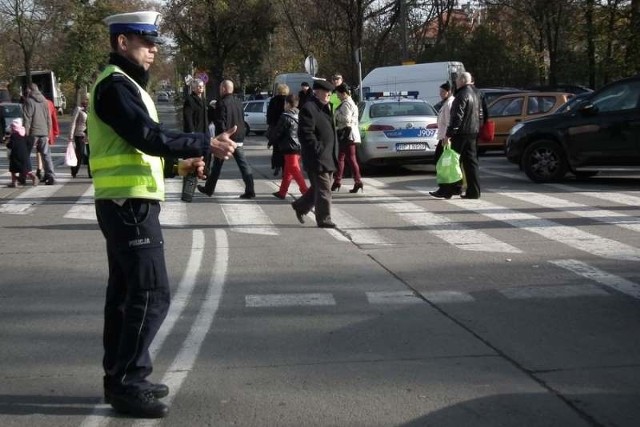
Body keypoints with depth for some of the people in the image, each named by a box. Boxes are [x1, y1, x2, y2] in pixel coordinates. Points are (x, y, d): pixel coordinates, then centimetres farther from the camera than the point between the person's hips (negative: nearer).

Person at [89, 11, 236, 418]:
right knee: (151, 294, -9)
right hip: (130, 205, -11)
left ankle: (120, 377, 21)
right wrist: (207, 143, -23)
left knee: (125, 292, 13)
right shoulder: (115, 85, -13)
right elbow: (148, 136, -24)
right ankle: (127, 383, -3)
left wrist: (176, 165, 9)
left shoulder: (125, 84, 20)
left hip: (127, 205, 11)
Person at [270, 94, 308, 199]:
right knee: (288, 171, 15)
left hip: (290, 148, -8)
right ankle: (282, 192, 22)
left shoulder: (285, 117, -13)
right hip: (299, 147, 8)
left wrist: (271, 142, 8)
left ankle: (305, 190, -12)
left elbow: (277, 132, -8)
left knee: (294, 170, -5)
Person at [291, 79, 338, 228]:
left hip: (328, 158, 9)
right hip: (317, 158, -9)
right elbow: (306, 133, -19)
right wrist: (318, 150, -19)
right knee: (323, 189, -4)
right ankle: (324, 219, 4)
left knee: (319, 188, 17)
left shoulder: (326, 108, 16)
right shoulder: (309, 108, -14)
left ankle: (300, 206, 33)